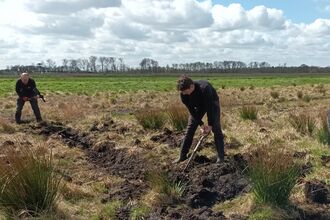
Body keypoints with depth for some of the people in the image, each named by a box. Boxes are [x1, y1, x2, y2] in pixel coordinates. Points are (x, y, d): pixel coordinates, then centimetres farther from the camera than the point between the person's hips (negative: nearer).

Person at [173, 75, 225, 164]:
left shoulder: (204, 89, -43)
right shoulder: (183, 94, -28)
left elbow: (210, 107, -33)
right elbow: (191, 110, -18)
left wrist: (210, 125, -27)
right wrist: (201, 124, -21)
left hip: (212, 103, -4)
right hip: (197, 106, 4)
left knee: (216, 129, -11)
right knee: (190, 129, -1)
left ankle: (221, 156, -3)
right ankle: (182, 156, 6)